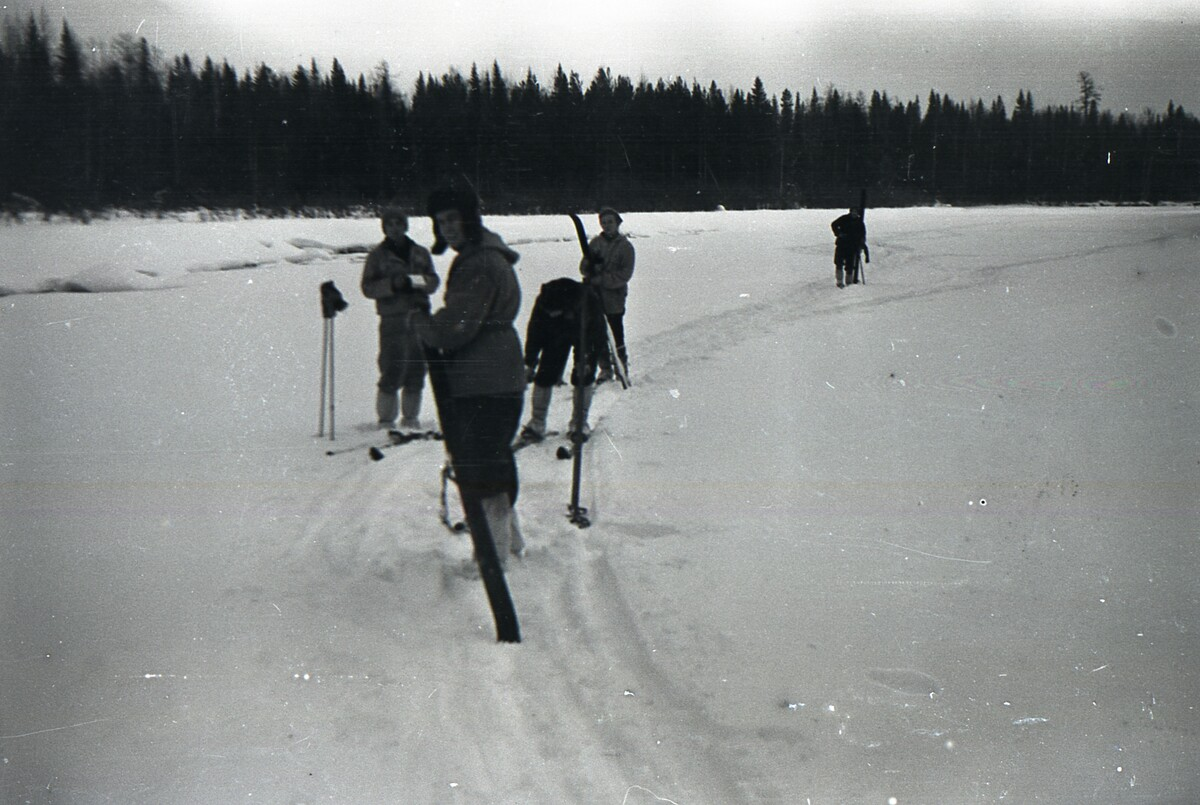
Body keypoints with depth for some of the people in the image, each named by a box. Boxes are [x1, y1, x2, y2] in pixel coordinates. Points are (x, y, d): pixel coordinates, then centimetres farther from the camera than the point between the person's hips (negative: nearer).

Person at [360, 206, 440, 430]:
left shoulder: (420, 253, 14)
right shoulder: (377, 255, 5)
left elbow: (434, 281, 12)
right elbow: (368, 287, 0)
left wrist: (419, 281, -9)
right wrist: (392, 284, -16)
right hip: (393, 320, -4)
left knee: (417, 370, 6)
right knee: (392, 371, -9)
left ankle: (411, 416, 18)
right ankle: (386, 419, 0)